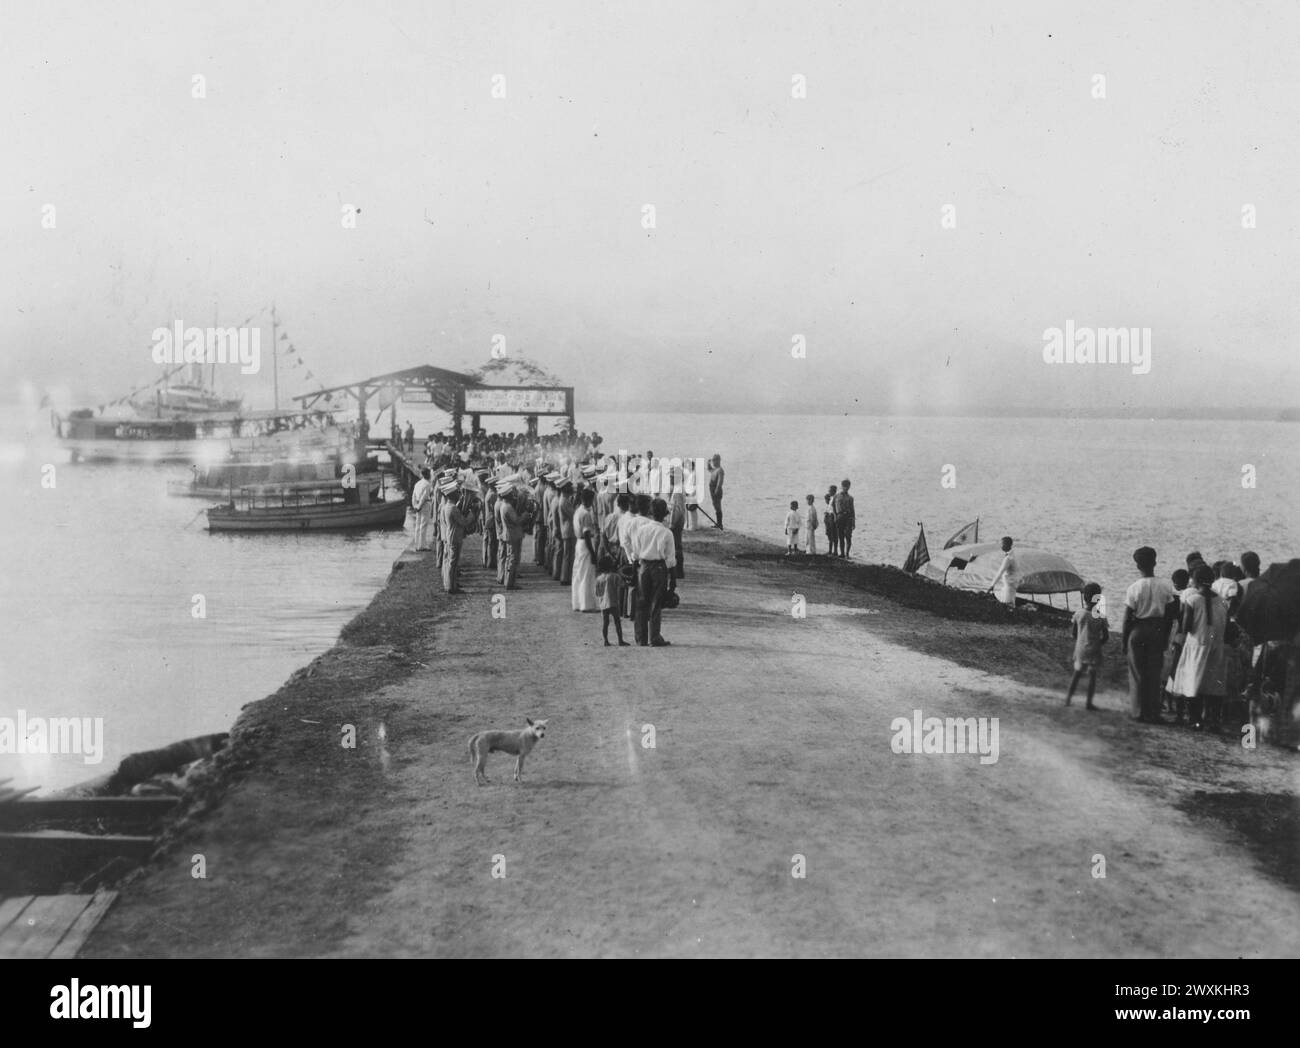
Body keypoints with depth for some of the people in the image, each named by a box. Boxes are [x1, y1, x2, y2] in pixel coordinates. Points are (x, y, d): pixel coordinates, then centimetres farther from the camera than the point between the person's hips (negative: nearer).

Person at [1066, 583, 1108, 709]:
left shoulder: (1078, 614, -5)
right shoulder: (1100, 617, -12)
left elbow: (1074, 632, 5)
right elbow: (1105, 636, -8)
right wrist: (1098, 643, 10)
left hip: (1080, 649, 3)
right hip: (1094, 650, -3)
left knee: (1077, 673, 17)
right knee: (1092, 675, 5)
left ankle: (1068, 698, 16)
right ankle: (1089, 703, 6)